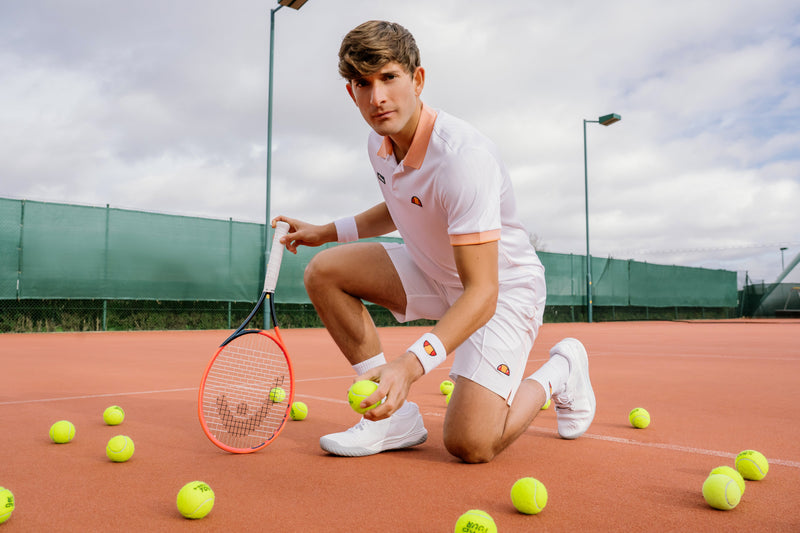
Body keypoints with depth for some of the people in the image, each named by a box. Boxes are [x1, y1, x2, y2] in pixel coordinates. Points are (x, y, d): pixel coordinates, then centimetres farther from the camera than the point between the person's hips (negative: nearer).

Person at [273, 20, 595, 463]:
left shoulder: (463, 157, -32)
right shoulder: (380, 145, -6)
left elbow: (483, 292, -36)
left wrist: (412, 363, -48)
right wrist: (327, 231, 10)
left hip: (502, 287, -7)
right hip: (436, 274, 8)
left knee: (470, 445, -20)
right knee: (324, 271, -9)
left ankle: (560, 371, 11)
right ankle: (396, 417, -3)